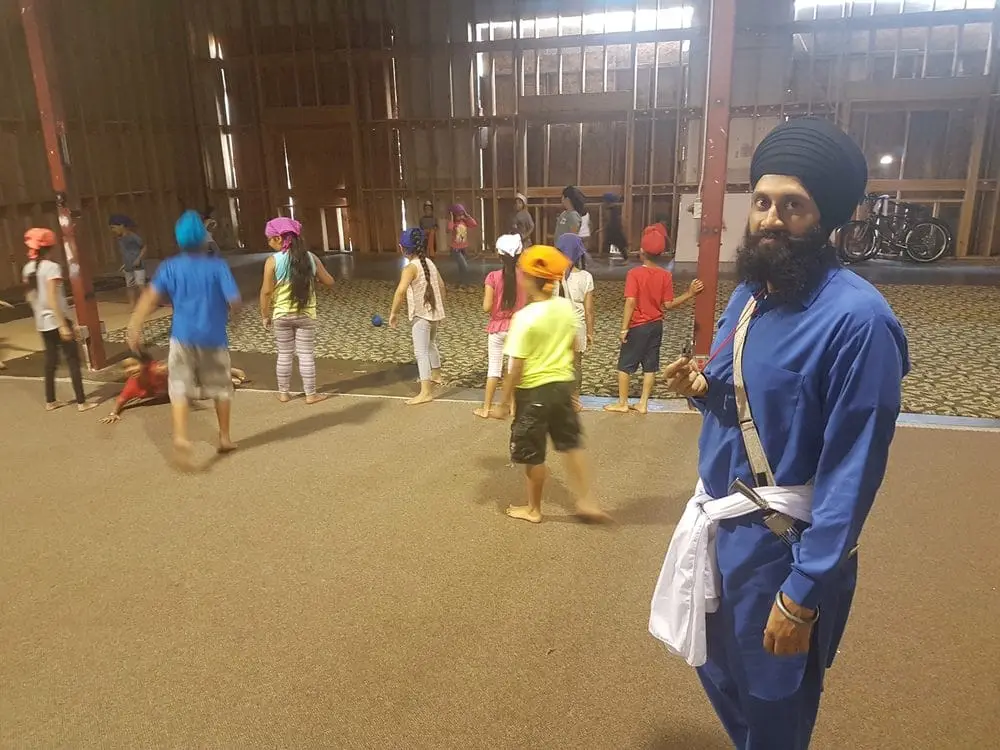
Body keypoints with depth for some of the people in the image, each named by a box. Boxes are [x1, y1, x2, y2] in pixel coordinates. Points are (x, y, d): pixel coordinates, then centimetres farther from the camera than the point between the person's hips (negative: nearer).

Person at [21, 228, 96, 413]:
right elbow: (52, 299, -22)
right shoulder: (51, 267, -16)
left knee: (50, 361, 17)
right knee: (73, 361, 0)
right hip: (56, 321, -7)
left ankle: (50, 401, 24)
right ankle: (82, 402, 1)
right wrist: (63, 325, -21)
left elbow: (30, 297, 12)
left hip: (42, 323, 8)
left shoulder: (28, 268, 7)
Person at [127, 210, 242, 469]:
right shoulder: (218, 266, -6)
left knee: (180, 389, 3)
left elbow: (150, 298, -9)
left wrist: (135, 328, -12)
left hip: (183, 336, 1)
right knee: (221, 388, 15)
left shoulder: (171, 267, 1)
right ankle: (225, 438, 24)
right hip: (213, 337, -1)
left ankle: (180, 438, -18)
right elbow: (235, 302, -11)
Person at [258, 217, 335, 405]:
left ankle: (284, 393, 22)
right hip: (306, 314, 1)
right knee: (307, 354, 7)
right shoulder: (310, 258, -4)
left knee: (284, 355, 12)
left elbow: (266, 291, -11)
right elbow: (329, 282, 3)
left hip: (281, 314, 0)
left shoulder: (273, 260, -11)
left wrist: (265, 315, 1)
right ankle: (311, 394, 12)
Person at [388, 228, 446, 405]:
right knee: (431, 346, 26)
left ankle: (426, 392, -13)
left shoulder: (411, 268, -17)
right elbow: (441, 285, 15)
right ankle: (435, 376, 46)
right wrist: (440, 307, 25)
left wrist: (394, 312, -19)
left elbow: (401, 291, -29)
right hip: (433, 313, 9)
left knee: (421, 352, -9)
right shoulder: (430, 263, 7)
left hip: (420, 315, -9)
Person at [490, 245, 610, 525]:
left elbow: (517, 367, -20)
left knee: (533, 454, 10)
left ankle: (533, 509, 26)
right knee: (572, 444, 21)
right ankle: (586, 501, 25)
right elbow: (572, 346, 9)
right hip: (562, 385, 6)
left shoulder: (525, 317, -21)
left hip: (534, 391, -6)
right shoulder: (566, 307, -2)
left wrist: (503, 403, -10)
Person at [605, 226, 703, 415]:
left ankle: (622, 403, 15)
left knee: (625, 365, 9)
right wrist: (689, 294, 5)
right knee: (650, 366, 12)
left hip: (637, 327, -4)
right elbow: (668, 305, -4)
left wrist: (624, 328, -16)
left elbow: (631, 302, -20)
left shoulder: (634, 273, -15)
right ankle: (643, 404, 18)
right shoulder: (666, 275, -3)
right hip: (656, 326, 4)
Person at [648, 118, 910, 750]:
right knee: (718, 668, 28)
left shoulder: (856, 319, -24)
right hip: (719, 521, 8)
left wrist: (802, 595, -20)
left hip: (784, 545, -8)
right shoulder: (749, 294, 3)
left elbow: (853, 473, -22)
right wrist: (702, 388, -8)